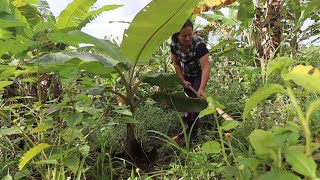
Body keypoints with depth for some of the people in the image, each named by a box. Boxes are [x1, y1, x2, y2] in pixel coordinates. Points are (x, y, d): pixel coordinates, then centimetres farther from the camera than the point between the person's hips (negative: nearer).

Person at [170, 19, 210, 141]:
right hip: (187, 73, 5)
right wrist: (183, 80, -13)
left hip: (199, 73, -4)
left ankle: (191, 128, 1)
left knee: (196, 97, -12)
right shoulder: (174, 44, -22)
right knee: (189, 94, 22)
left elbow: (205, 67, -44)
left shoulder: (199, 44, -37)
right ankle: (189, 112, 51)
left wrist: (202, 88, -53)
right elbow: (176, 64, -8)